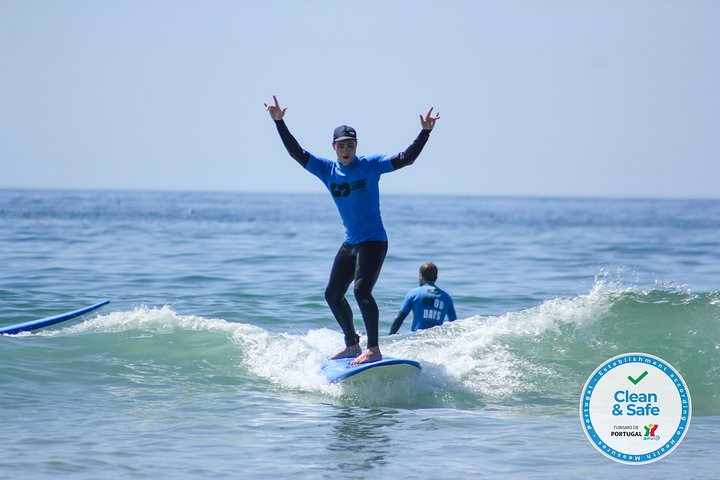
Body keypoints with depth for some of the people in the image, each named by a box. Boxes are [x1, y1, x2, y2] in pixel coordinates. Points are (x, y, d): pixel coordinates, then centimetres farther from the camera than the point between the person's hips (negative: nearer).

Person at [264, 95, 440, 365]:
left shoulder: (371, 165, -8)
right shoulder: (326, 170, 4)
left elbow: (404, 159, -16)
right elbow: (297, 153, 0)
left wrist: (425, 132, -26)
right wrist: (279, 123, -8)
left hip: (374, 242, -7)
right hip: (350, 243, 7)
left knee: (361, 290, -22)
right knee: (333, 295, 12)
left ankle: (374, 350, -21)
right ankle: (352, 345, 28)